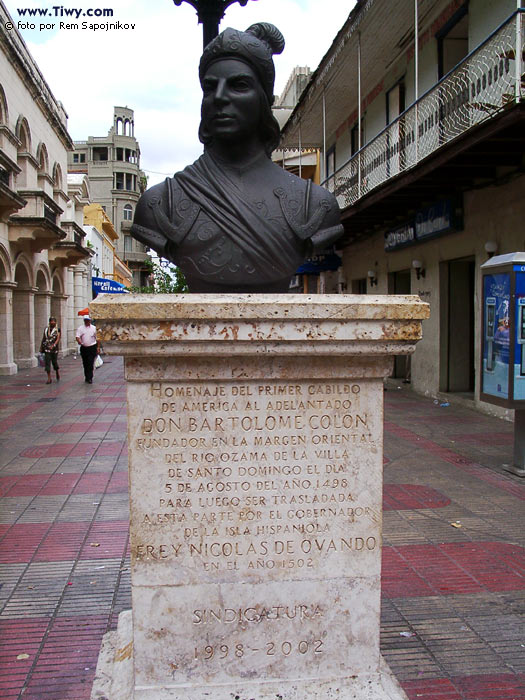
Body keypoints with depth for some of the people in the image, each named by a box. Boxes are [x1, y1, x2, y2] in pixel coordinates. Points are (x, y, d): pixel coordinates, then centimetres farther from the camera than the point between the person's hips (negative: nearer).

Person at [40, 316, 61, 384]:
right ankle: (49, 378, -1)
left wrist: (53, 345, -27)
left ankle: (58, 374, 32)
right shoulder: (46, 329, 9)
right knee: (47, 363, -4)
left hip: (54, 348, -2)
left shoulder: (57, 329, -1)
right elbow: (43, 338, 16)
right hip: (47, 349, 2)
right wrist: (41, 347, 15)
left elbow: (58, 339, -11)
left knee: (55, 362, 6)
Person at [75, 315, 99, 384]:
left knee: (90, 363, -10)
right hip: (84, 348, 1)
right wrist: (79, 341, -30)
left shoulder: (94, 328, 7)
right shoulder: (80, 328, 4)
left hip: (92, 348, -1)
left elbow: (96, 338, 13)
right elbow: (77, 336, -8)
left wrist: (97, 348, 11)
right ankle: (87, 377, 21)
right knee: (85, 363, 9)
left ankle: (90, 378, -9)